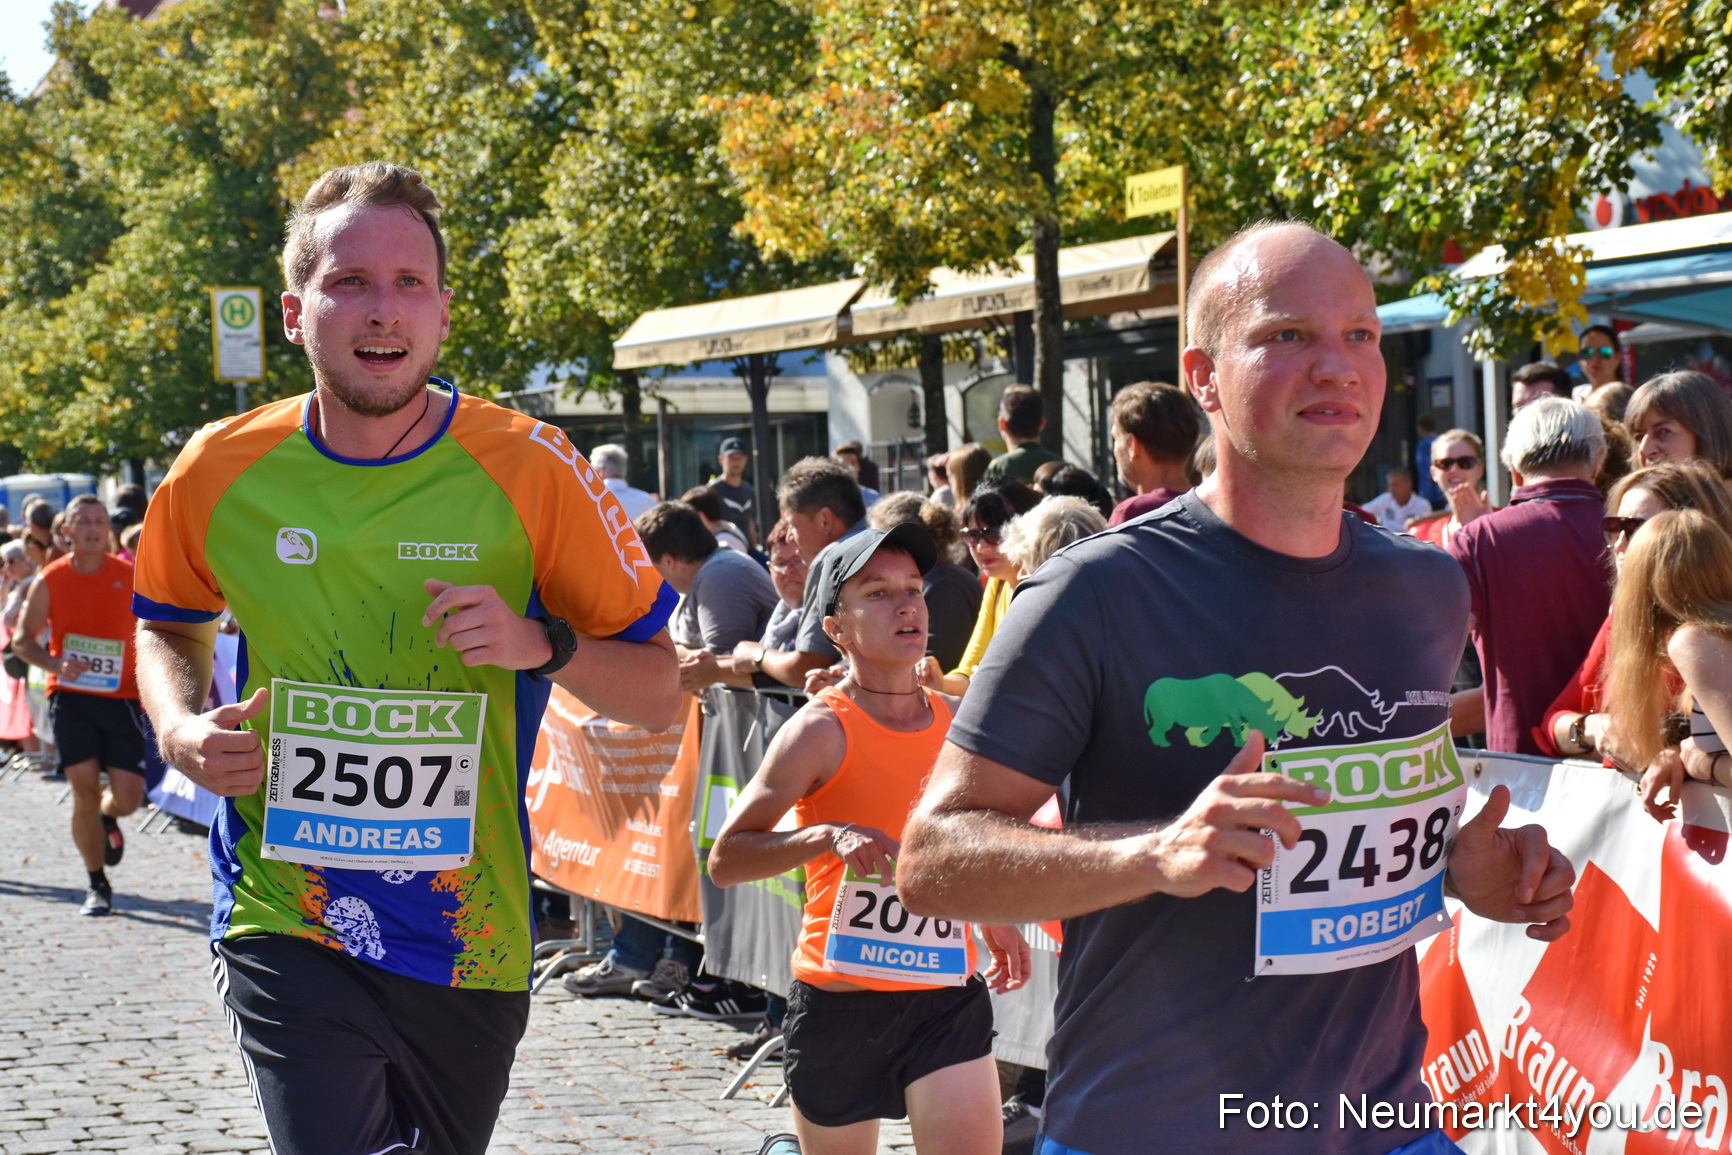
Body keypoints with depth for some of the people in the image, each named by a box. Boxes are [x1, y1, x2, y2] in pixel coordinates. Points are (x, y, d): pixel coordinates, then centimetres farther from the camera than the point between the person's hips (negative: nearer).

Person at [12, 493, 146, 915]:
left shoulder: (130, 577, 1)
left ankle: (108, 818, 33)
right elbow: (22, 640, 3)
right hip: (70, 696, 0)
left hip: (121, 698, 1)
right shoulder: (50, 581, 0)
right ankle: (98, 885, 10)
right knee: (85, 791, -5)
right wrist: (57, 664, -15)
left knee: (128, 797, -5)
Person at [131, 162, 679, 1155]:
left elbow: (660, 696, -2)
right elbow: (171, 627, 18)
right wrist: (182, 728, -3)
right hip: (285, 918, -1)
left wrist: (541, 645, -22)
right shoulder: (218, 473, -4)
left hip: (470, 936, 1)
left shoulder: (530, 470, -9)